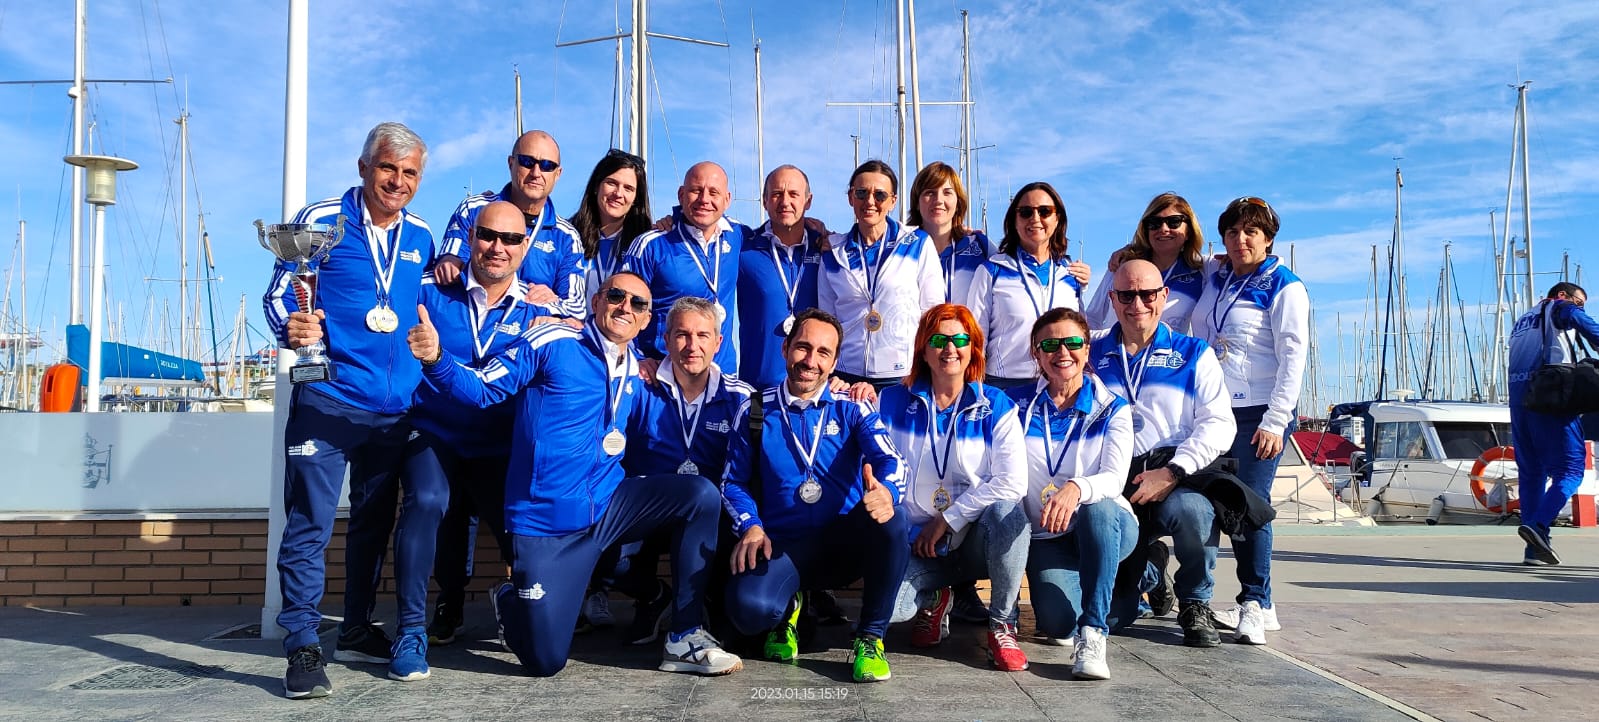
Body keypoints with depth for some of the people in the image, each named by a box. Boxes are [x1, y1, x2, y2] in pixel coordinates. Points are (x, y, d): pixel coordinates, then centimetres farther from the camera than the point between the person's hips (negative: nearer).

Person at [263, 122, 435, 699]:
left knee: (373, 523, 15)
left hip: (394, 408, 5)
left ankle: (357, 631, 29)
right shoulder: (320, 221, -4)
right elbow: (279, 294, -6)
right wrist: (291, 328, -26)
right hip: (327, 399, -5)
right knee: (309, 525, -6)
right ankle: (302, 648, 2)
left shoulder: (420, 237, 10)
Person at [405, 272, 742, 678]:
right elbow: (482, 389, -9)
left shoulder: (635, 373, 11)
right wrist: (436, 359, -27)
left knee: (700, 493, -17)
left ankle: (685, 638, -8)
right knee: (544, 662, -8)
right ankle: (511, 601, 30)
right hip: (546, 522, -5)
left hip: (608, 508, 5)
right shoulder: (551, 343, -6)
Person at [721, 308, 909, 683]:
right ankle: (785, 609, 10)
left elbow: (889, 460, -14)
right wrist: (750, 527, -12)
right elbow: (734, 481, 8)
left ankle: (870, 637, -12)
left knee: (890, 517, -33)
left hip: (846, 545, 1)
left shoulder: (851, 409, 3)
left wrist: (886, 491, -38)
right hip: (783, 545, 0)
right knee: (748, 609, -32)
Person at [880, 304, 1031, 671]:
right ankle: (933, 600, 10)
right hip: (916, 542, 0)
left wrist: (946, 520, -14)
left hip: (976, 539, 0)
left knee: (1007, 509, -34)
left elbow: (1013, 482, -12)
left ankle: (1003, 625, -13)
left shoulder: (996, 407, -1)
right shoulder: (894, 402, 4)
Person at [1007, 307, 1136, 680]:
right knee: (1057, 622, -26)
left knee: (1097, 509, -37)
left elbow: (1115, 478, -15)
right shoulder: (1017, 405, 3)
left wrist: (1077, 489, -36)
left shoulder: (1112, 409, -1)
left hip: (1107, 527, 0)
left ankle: (1092, 633, -27)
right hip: (1046, 537, 1)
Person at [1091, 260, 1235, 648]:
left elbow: (1219, 424, -1)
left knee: (1189, 509, -38)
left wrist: (1172, 473, -16)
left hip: (1180, 482, -1)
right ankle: (1147, 569, 23)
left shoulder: (1194, 354, 10)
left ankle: (1194, 604, -8)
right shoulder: (1091, 356, 15)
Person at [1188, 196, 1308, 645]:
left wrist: (1275, 421, -16)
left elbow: (1293, 357, -10)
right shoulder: (1214, 277, 13)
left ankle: (1256, 604, -2)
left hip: (1260, 414, -6)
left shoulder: (1284, 287, -4)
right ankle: (1256, 604, 17)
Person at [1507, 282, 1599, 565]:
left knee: (1531, 472, 7)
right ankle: (1538, 525, -27)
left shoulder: (1522, 321, 29)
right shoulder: (1559, 308, 9)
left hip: (1518, 398, 7)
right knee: (1570, 469, -6)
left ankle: (1535, 549, 2)